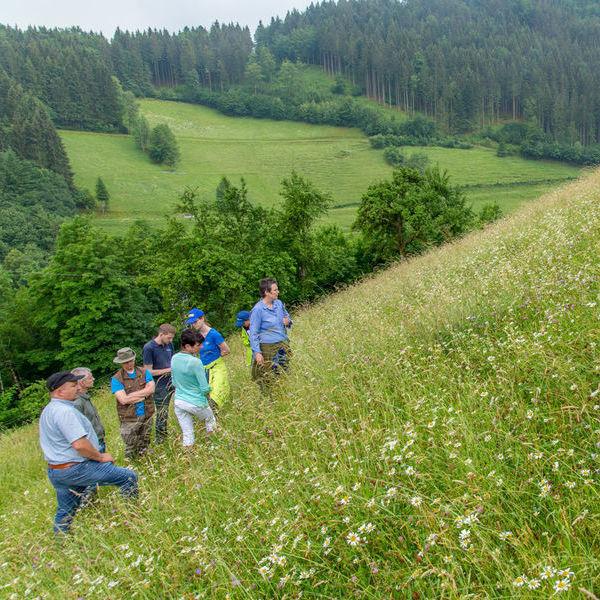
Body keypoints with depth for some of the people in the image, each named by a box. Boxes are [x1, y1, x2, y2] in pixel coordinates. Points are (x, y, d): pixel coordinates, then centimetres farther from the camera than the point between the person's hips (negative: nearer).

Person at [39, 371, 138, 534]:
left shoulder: (48, 410, 14)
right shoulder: (64, 411, -21)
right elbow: (79, 444, -27)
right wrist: (100, 457, -12)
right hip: (75, 470, -11)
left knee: (65, 512, 23)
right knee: (129, 477, -7)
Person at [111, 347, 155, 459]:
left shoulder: (145, 372, 6)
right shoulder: (116, 379, -6)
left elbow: (151, 389, -9)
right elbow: (123, 400, -16)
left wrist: (131, 395, -14)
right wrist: (144, 394, -10)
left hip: (147, 416, 3)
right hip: (129, 419, -3)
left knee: (144, 447, 17)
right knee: (131, 451, 2)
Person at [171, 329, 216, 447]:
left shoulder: (174, 358, -2)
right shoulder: (195, 362, -23)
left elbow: (174, 383, 10)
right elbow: (205, 389, -17)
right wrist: (207, 389, 5)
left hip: (178, 401, 5)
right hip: (196, 403, -5)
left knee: (187, 435, 16)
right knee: (210, 421, 25)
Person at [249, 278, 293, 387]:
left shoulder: (279, 303, 5)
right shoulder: (257, 309, -13)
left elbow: (287, 315, 24)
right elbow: (253, 333, -10)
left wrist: (288, 322, -1)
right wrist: (257, 352, -15)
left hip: (284, 344, 7)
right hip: (268, 347, -6)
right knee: (268, 378, -1)